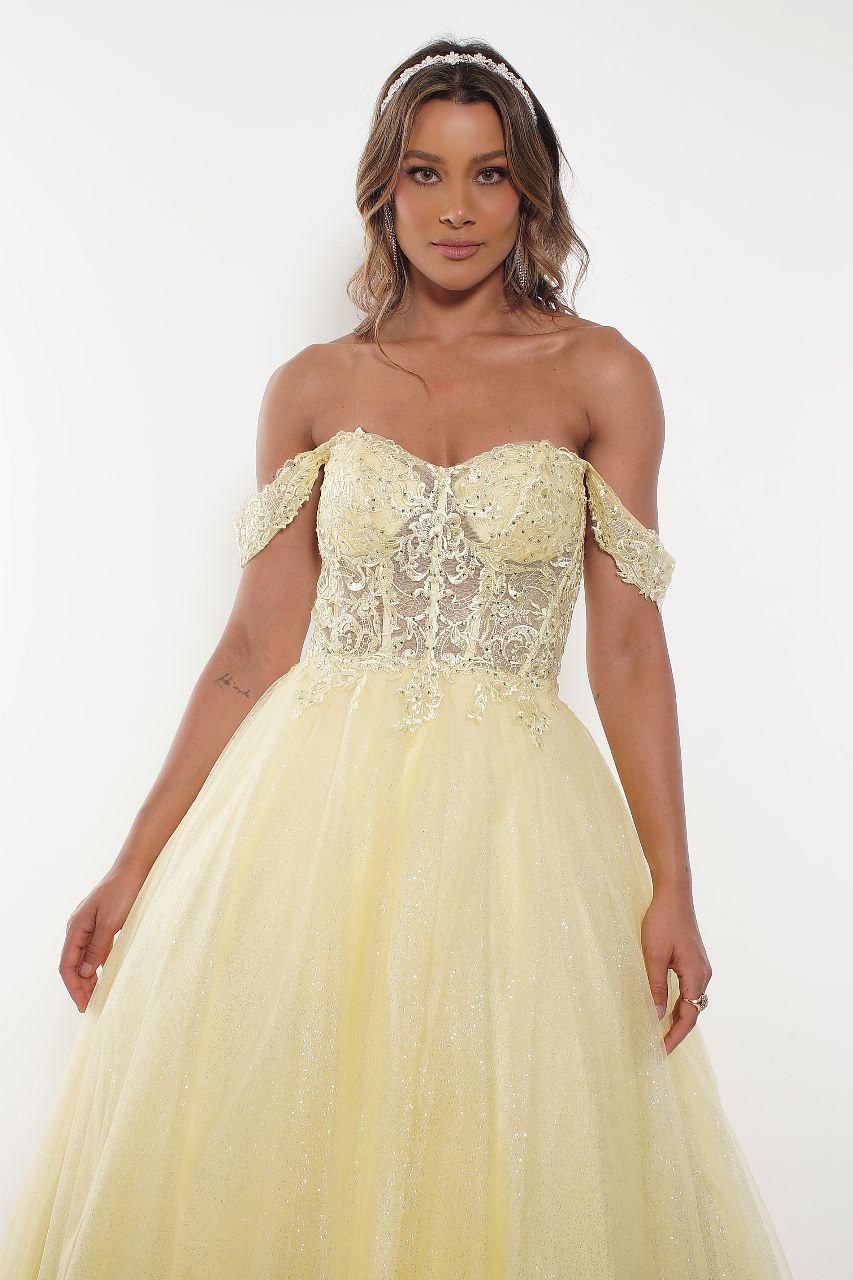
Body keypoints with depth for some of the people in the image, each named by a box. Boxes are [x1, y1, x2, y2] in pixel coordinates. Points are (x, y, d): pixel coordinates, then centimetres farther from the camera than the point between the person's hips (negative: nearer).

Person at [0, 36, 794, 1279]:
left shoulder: (600, 375, 3)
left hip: (513, 817, -1)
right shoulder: (313, 387, 6)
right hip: (313, 810, 1)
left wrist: (670, 881, -6)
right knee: (269, 1168, 7)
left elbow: (628, 643, 0)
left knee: (510, 1179, 5)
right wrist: (137, 864, 2)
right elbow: (255, 647, 5)